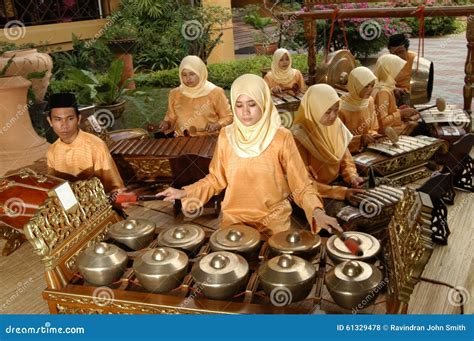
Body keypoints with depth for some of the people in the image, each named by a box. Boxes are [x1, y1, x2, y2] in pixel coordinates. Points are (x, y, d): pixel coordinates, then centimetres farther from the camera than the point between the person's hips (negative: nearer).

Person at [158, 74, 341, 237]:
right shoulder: (226, 136, -1)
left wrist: (317, 212, -26)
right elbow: (216, 179, 11)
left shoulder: (281, 137, -10)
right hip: (233, 218, 2)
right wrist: (185, 192, -1)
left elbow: (301, 185, -9)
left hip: (274, 220, -2)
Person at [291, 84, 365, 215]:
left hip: (336, 183, 6)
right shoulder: (300, 136, -20)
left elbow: (346, 159, 11)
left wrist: (352, 176, -10)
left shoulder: (336, 126, 0)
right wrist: (341, 192, -26)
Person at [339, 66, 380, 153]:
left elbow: (373, 128, 14)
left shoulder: (370, 101, 2)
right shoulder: (341, 108, -19)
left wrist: (374, 136, -7)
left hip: (367, 149, 7)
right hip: (348, 153, -7)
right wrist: (359, 139, -24)